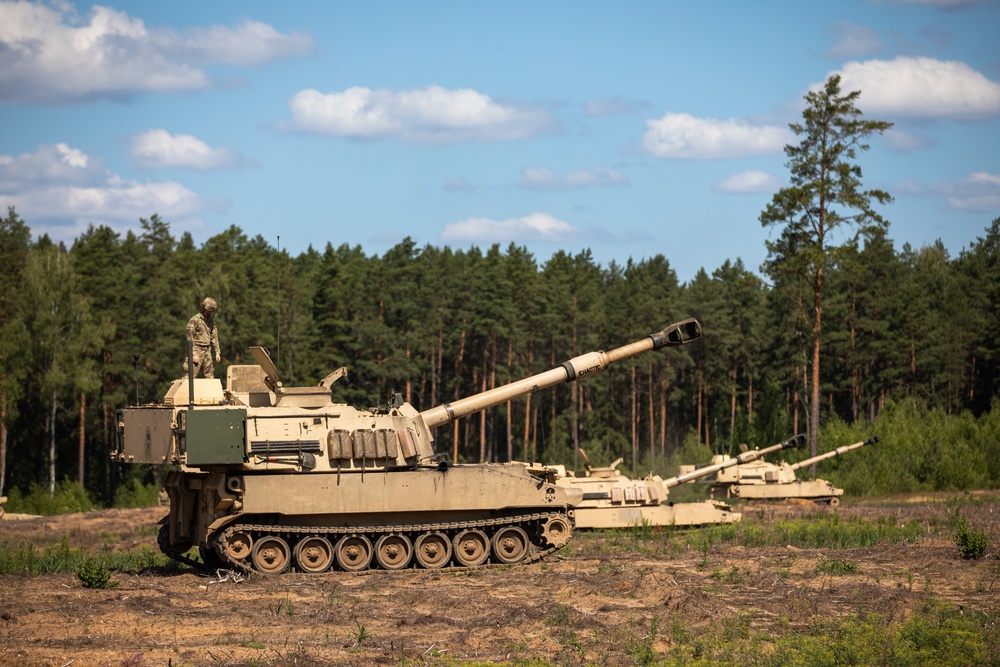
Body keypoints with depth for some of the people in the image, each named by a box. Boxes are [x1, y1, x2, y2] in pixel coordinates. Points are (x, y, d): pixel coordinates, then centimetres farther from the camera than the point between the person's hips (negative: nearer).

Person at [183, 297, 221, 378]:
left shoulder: (211, 321, 13)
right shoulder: (194, 320, -8)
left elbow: (214, 337, 18)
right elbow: (190, 338, -11)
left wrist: (217, 352, 11)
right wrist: (194, 354, -17)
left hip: (207, 351, 7)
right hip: (197, 350, -7)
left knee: (210, 376, 7)